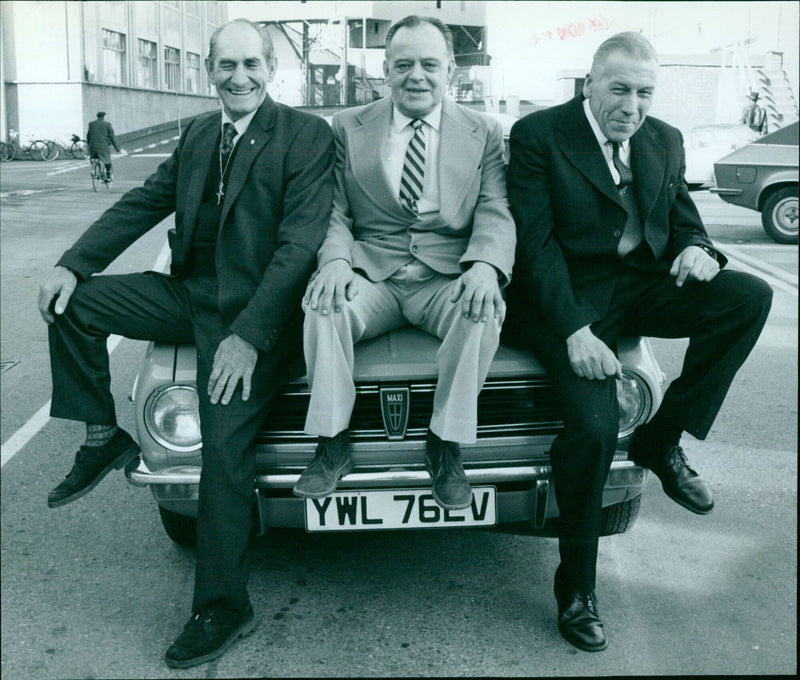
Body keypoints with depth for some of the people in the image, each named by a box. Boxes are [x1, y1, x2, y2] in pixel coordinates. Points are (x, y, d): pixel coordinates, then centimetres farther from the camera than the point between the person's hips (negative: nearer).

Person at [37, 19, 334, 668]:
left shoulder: (308, 135, -8)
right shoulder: (198, 133, 14)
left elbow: (298, 242, -16)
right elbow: (144, 202, 11)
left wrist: (248, 336, -24)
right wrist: (74, 264, -4)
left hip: (257, 308, -7)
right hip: (190, 292, 7)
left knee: (224, 447, -18)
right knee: (72, 301, -5)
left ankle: (223, 609, -3)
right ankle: (103, 439, 10)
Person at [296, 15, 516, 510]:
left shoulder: (484, 133, 11)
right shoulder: (348, 128, 13)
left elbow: (495, 213, 0)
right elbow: (335, 213, 6)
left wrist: (485, 266, -23)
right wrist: (335, 260, -18)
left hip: (447, 279, 0)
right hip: (370, 275, 1)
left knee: (485, 313, -32)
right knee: (323, 305, -31)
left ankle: (446, 445, -16)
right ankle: (333, 445, -16)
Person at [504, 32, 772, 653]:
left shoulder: (664, 141, 14)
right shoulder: (538, 135, -4)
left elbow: (683, 218, 18)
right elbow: (537, 243, -11)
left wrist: (696, 247, -10)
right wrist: (574, 330, -23)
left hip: (644, 285, 6)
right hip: (569, 294, -5)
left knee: (750, 295, -20)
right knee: (594, 426, -26)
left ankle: (662, 440, -5)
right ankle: (576, 588, -5)